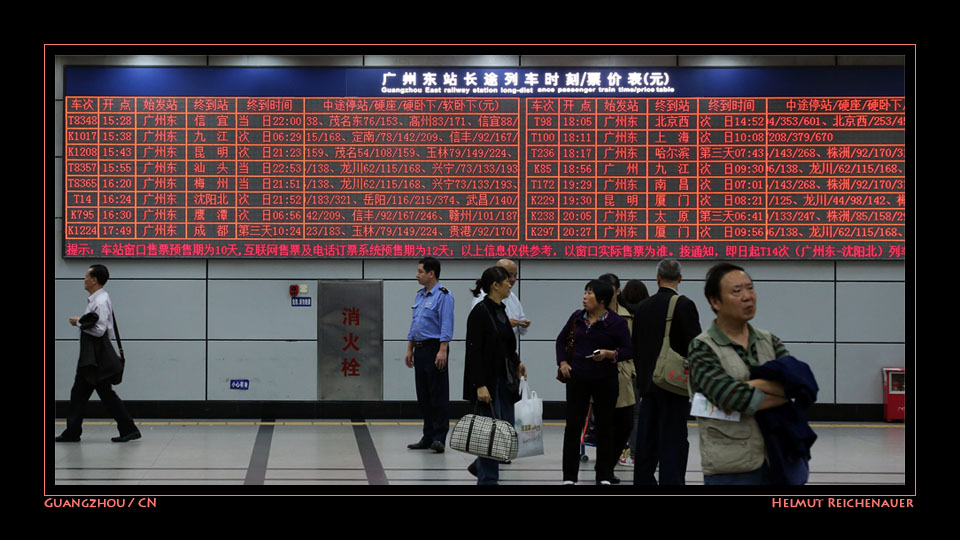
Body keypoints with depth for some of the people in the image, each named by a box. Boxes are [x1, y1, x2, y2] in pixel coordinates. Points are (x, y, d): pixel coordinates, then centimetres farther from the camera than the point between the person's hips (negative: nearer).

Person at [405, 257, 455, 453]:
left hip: (434, 349, -9)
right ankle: (428, 437, 16)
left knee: (438, 396, -6)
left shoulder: (443, 295, -10)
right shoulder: (420, 295, 17)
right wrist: (410, 350, 19)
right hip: (420, 350, 9)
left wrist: (442, 351, -24)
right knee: (423, 396, 11)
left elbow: (446, 326, -17)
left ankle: (439, 438, -4)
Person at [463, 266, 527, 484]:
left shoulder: (501, 309, 11)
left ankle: (479, 465, 28)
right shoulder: (480, 311, -16)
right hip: (486, 380, -9)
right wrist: (480, 385, -22)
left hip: (502, 379, 9)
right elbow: (474, 351, -19)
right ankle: (487, 479, 8)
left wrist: (516, 363, 10)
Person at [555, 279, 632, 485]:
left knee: (605, 426, 6)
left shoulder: (616, 322, -8)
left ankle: (604, 476, 17)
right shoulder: (577, 317, 5)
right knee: (573, 425, 2)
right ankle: (569, 476, 9)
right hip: (578, 379, 3)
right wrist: (563, 362, 6)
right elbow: (562, 340, 19)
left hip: (606, 381, -3)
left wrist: (609, 354, -22)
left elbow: (629, 350, -7)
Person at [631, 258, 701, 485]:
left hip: (648, 382, 6)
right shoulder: (684, 305, -10)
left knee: (646, 439, 11)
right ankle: (671, 481, -8)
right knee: (673, 440, -5)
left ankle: (643, 480, 16)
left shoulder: (643, 307, 8)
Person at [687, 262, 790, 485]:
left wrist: (753, 386, -17)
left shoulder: (770, 342, 11)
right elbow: (730, 397, -20)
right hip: (730, 469, -5)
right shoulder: (702, 348, -5)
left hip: (776, 461, 5)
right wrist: (777, 388, -8)